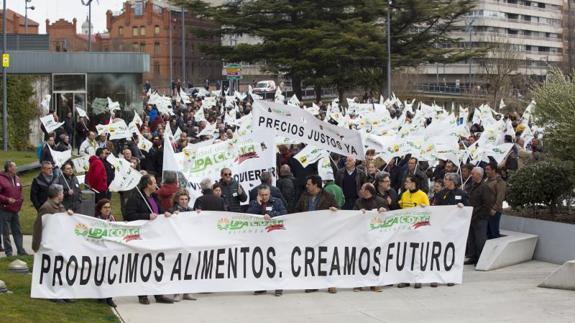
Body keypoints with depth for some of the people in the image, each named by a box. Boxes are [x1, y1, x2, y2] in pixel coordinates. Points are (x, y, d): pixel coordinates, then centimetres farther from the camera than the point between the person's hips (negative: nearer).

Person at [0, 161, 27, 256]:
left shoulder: (17, 179, 11)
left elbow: (20, 192, 22)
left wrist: (20, 200, 7)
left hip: (15, 210, 7)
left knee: (17, 231, 9)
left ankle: (20, 250, 13)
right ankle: (8, 251, 7)